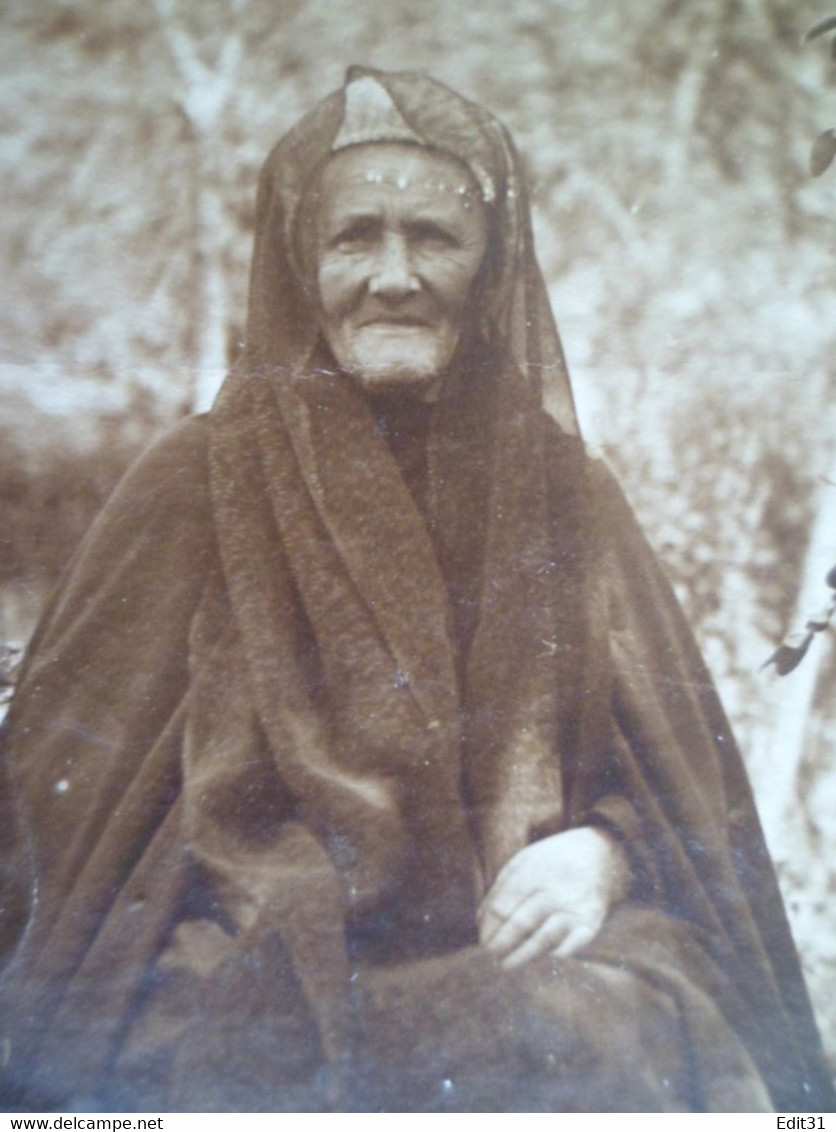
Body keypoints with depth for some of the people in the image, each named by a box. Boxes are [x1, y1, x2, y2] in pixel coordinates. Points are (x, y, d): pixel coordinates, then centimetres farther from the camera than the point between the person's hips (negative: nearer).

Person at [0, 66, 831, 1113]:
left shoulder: (559, 491, 8)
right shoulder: (203, 483, 1)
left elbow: (673, 772, 11)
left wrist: (602, 852, -10)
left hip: (533, 962, 4)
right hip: (256, 988, -3)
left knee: (614, 1040, -28)